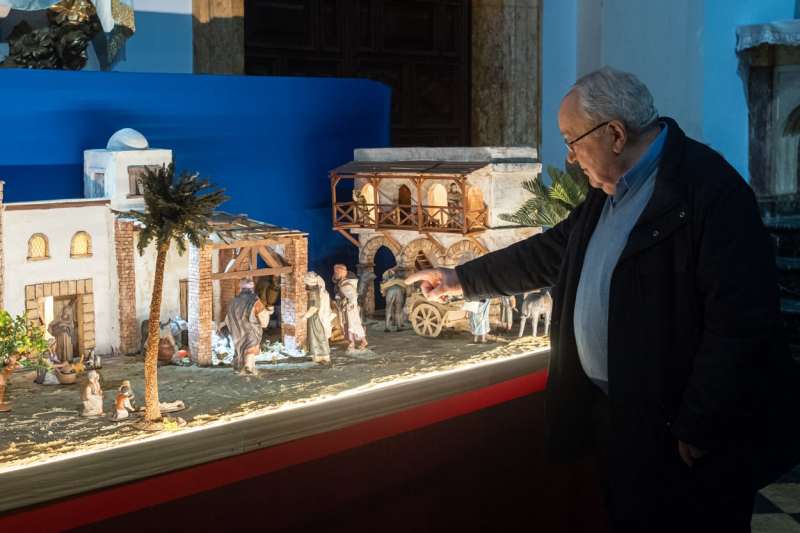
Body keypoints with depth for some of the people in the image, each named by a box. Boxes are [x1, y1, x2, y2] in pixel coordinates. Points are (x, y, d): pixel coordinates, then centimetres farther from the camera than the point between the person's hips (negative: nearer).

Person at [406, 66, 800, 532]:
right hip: (619, 422, 9)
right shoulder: (608, 193, 11)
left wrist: (698, 429, -22)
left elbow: (741, 320, -24)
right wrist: (462, 280, 25)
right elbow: (551, 252, 25)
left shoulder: (707, 188, -20)